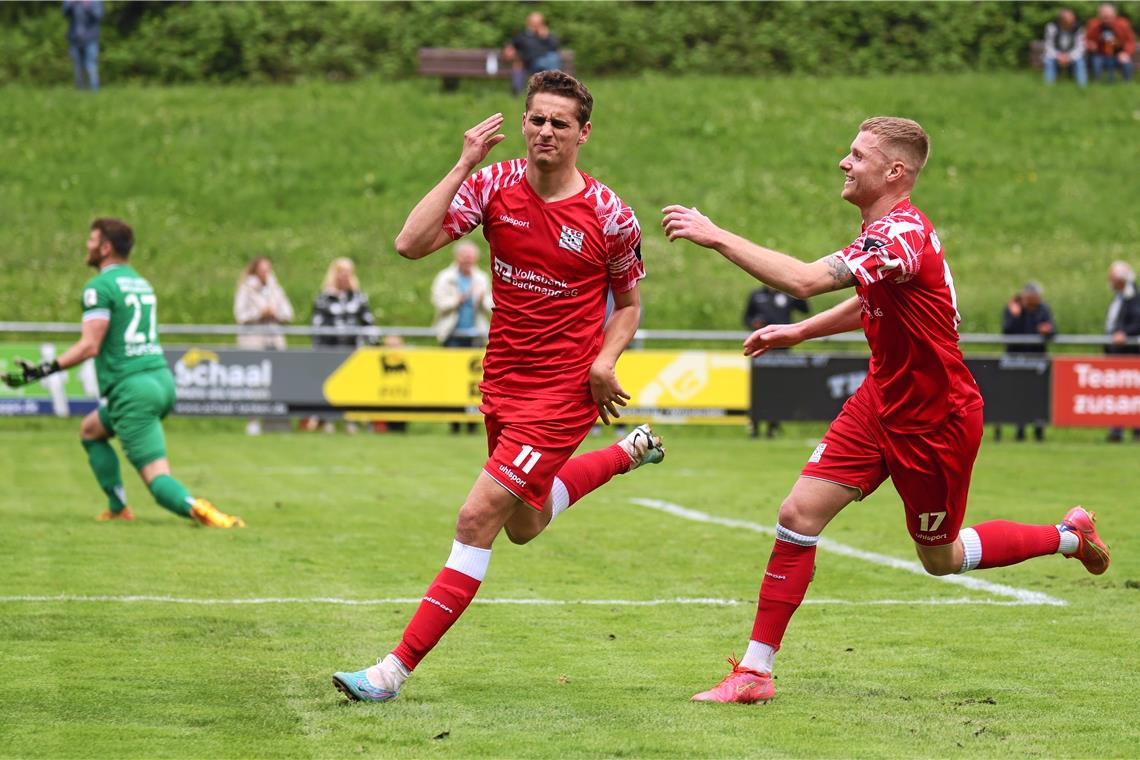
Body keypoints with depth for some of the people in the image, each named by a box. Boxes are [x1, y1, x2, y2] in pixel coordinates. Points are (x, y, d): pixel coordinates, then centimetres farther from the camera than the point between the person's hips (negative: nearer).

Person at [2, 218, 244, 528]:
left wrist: (42, 370, -16)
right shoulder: (141, 283, 17)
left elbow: (89, 346, -17)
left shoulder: (99, 287, -9)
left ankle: (197, 509, -37)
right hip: (162, 378, 8)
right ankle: (118, 509, 20)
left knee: (157, 478, -11)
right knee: (90, 430, 28)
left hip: (132, 390, -8)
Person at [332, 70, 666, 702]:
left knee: (478, 516, -16)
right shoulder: (494, 184, -5)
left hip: (563, 392, -6)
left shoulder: (610, 217, -11)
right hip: (503, 382, 6)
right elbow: (411, 244, -17)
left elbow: (629, 302, 6)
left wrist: (604, 361, -13)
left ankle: (396, 668, -12)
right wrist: (464, 165, -21)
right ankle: (631, 451, 51)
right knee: (524, 526, 25)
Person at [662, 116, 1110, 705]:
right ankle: (754, 672, -1)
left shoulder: (903, 235, -29)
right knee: (798, 515, -6)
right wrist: (798, 332, 14)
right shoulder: (885, 230, 2)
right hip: (881, 405, 8)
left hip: (936, 423, -8)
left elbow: (803, 281, -41)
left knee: (941, 559, 12)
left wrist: (716, 236, -35)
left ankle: (1069, 536, 37)